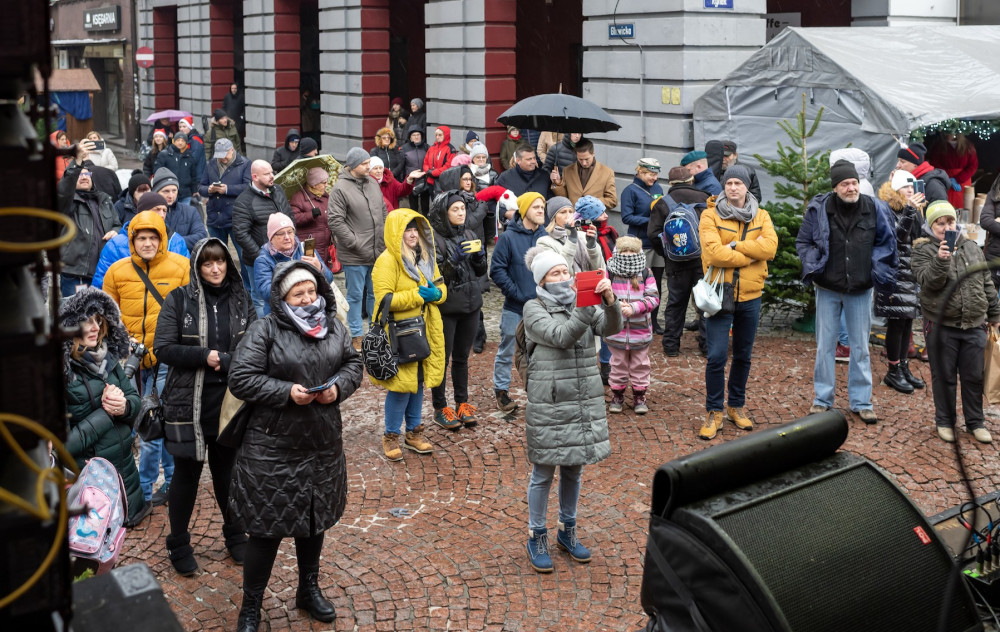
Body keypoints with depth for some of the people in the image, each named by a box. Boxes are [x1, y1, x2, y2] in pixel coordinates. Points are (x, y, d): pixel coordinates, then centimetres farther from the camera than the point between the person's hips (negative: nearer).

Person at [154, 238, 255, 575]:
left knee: (228, 470, 15)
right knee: (187, 473, 8)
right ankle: (178, 544, 23)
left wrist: (228, 360, -17)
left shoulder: (241, 300, 5)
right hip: (189, 403, -2)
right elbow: (163, 348, -9)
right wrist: (205, 356, -19)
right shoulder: (179, 300, -4)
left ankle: (235, 535, 33)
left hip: (231, 401, 2)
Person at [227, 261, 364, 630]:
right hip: (273, 450, -5)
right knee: (267, 529, 1)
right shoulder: (264, 330, -12)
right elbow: (240, 378, -16)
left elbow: (353, 363, 13)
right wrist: (286, 392, -24)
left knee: (315, 519, 20)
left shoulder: (334, 328, 5)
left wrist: (339, 386, -9)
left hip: (323, 446, 5)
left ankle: (309, 590, 41)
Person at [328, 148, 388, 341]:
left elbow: (384, 212, 19)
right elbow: (335, 221, -17)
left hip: (378, 252, 7)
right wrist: (355, 243, -17)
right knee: (356, 295, 5)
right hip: (354, 256, -6)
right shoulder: (340, 189, -13)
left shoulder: (373, 184, 9)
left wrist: (384, 237, 9)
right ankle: (357, 335, 15)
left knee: (376, 294, 17)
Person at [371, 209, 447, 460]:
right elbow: (384, 299, -21)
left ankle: (414, 432, 28)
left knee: (418, 382, 14)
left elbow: (441, 288, 15)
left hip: (424, 330, 7)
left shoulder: (426, 257, 11)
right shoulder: (387, 261, -14)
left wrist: (435, 293, -9)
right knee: (401, 385, -3)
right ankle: (391, 437, 13)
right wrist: (418, 295, -21)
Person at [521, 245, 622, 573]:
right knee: (544, 472, 5)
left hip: (584, 402, 4)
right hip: (548, 404, -4)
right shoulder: (534, 309, -5)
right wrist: (587, 307, -29)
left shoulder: (584, 304, 6)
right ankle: (536, 537, 20)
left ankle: (567, 531, 33)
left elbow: (611, 327, -11)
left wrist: (609, 300, -29)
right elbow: (560, 337, -20)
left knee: (573, 469, 16)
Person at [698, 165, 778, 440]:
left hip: (750, 296, 4)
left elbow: (770, 247, -13)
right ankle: (714, 412, 8)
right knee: (717, 357, -6)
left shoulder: (761, 216, 5)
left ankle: (736, 406, 30)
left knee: (743, 356, 14)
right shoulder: (711, 215, -6)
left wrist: (735, 245, -19)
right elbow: (713, 253, -20)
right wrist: (752, 253, -13)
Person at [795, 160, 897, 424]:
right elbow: (803, 241, 4)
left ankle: (861, 401, 18)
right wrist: (813, 270, -7)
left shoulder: (874, 209, -5)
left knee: (860, 347, 8)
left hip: (860, 290, 1)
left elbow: (886, 243, 9)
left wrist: (877, 272, 0)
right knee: (825, 345, 7)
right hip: (828, 289, -1)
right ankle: (822, 398, 19)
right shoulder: (819, 209, -8)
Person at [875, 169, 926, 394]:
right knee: (896, 322, -4)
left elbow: (920, 236, 7)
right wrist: (909, 211, -28)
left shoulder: (914, 211, 14)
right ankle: (893, 372, 5)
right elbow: (898, 236, -22)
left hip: (912, 274, 8)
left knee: (907, 321, 11)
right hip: (894, 275, -8)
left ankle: (903, 367, 21)